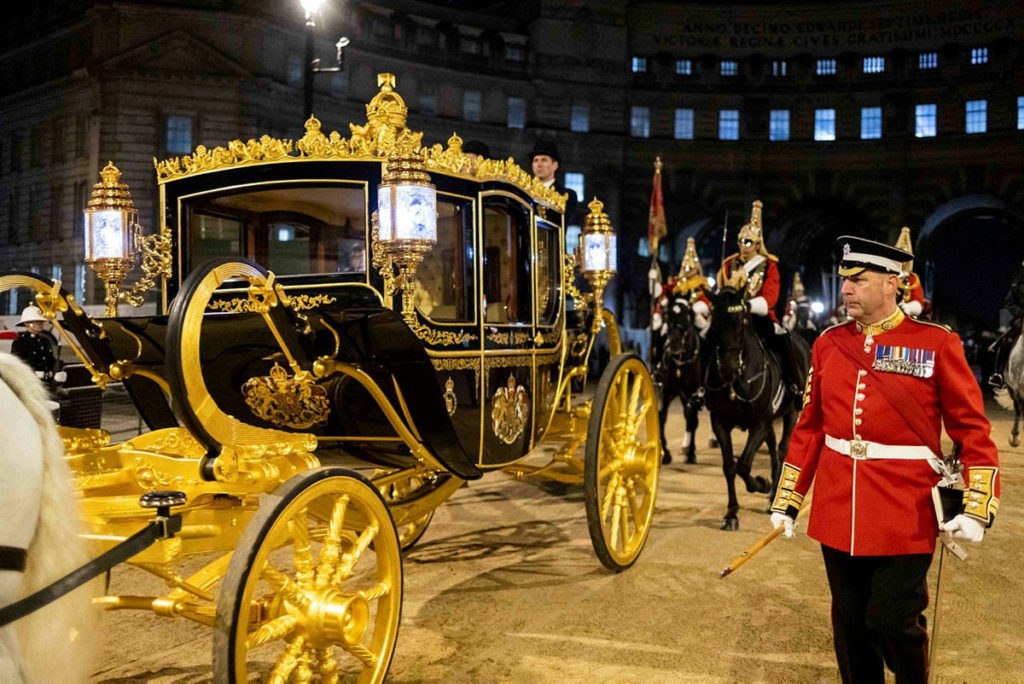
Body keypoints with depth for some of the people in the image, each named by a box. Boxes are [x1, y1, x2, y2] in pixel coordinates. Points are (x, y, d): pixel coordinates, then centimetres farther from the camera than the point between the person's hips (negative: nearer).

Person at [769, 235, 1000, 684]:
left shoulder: (937, 343, -5)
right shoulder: (828, 343, 5)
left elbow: (972, 430, -2)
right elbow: (809, 428, 8)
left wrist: (977, 509, -12)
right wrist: (787, 502, 8)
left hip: (904, 518, -3)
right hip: (837, 513, 4)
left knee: (892, 622, 1)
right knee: (850, 626, 13)